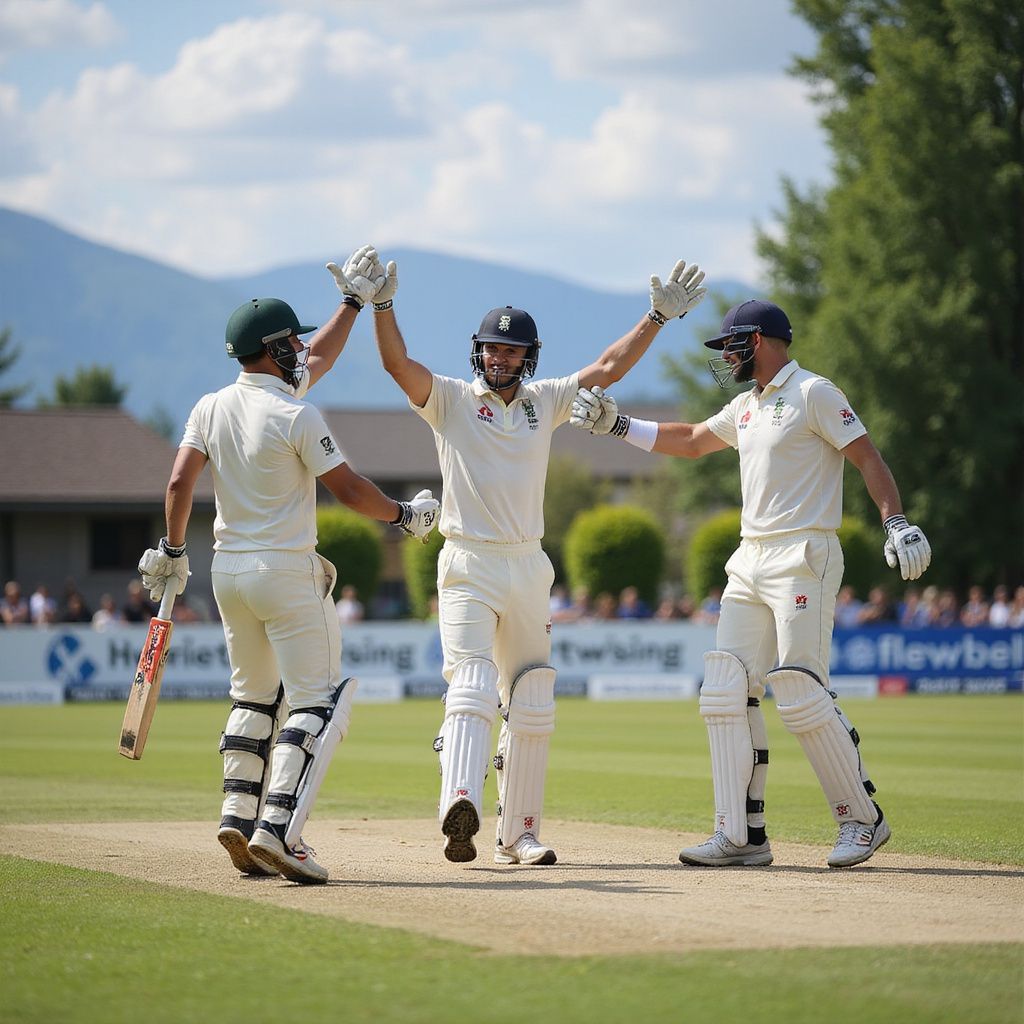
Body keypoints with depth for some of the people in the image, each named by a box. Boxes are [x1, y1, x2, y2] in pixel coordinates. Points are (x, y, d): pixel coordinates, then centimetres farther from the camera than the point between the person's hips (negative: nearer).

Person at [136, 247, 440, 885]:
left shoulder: (211, 408, 3)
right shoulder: (296, 417, -15)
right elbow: (347, 487, -11)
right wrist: (405, 514, 5)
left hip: (228, 570, 7)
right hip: (287, 574, -7)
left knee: (255, 698, 19)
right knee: (318, 703, -6)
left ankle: (239, 820, 11)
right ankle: (278, 828, -19)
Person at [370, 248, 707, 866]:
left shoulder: (544, 402, 12)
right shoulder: (450, 399, 1)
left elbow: (609, 369, 12)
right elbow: (398, 363, -13)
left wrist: (658, 317, 5)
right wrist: (382, 305, -28)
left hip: (529, 570, 5)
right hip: (468, 566, -5)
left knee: (531, 707, 6)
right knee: (472, 687, -22)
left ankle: (519, 833, 14)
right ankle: (460, 808, -39)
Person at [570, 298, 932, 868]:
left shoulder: (813, 393, -6)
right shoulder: (746, 408, 20)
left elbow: (868, 457, -11)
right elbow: (690, 441, 33)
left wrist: (896, 522, -24)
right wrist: (617, 425, 26)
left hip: (804, 559, -9)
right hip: (751, 563, 9)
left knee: (801, 694, -14)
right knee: (726, 692, 1)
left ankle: (863, 818, -1)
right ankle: (742, 835, 1)